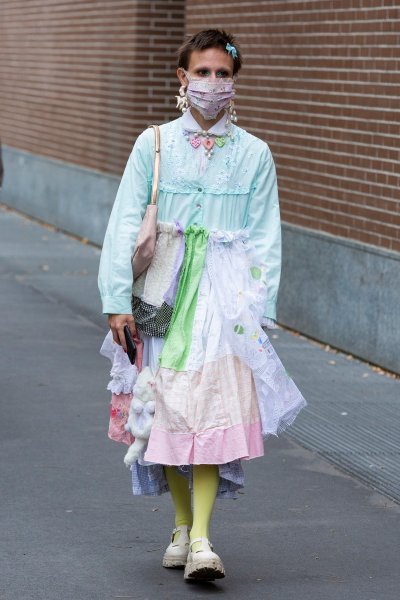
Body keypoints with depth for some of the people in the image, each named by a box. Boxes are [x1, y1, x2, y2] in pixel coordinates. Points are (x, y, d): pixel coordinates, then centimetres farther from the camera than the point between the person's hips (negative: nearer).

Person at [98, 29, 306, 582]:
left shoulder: (254, 154, 6)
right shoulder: (153, 145, 5)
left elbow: (264, 239, 5)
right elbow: (125, 224, 3)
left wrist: (260, 311, -3)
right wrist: (118, 299, -4)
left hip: (226, 292, -1)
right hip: (163, 291, 1)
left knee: (216, 406, -13)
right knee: (168, 406, 2)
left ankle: (202, 538, -15)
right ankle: (182, 525, 18)